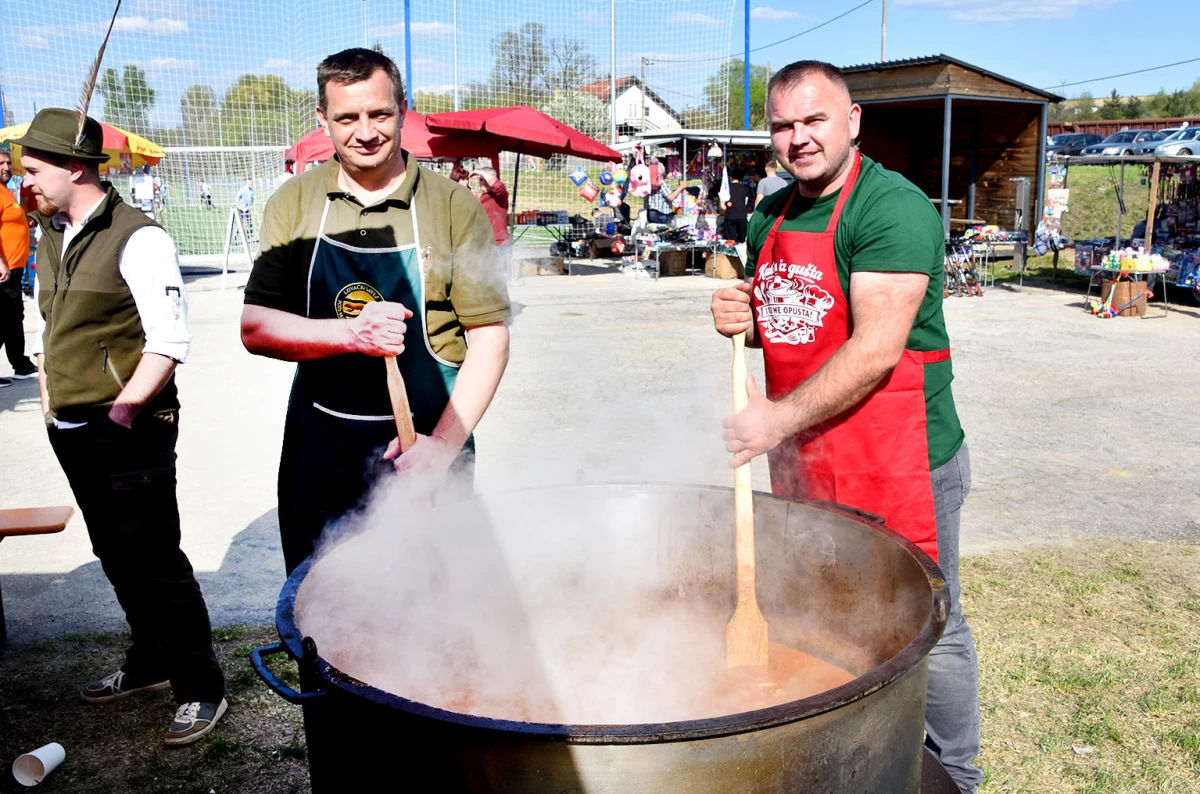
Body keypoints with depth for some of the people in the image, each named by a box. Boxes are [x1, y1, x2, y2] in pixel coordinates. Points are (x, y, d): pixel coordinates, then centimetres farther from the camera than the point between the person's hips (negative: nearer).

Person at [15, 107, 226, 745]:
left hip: (129, 432, -8)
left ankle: (200, 687, 10)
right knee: (116, 557, 18)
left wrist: (122, 409, -18)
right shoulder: (51, 234, 12)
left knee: (154, 560, -4)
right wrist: (48, 393, 14)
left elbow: (169, 340, -19)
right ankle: (151, 662, 35)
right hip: (71, 430, 9)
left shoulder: (138, 239, -14)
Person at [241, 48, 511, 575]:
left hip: (424, 447, -2)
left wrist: (445, 443, -15)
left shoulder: (453, 207, -4)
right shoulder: (293, 205, 3)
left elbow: (490, 338, -5)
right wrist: (351, 333, -19)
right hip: (319, 447, 3)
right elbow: (254, 329, -2)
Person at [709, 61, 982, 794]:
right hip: (801, 459, 8)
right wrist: (742, 320, -1)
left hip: (896, 461, -7)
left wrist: (780, 419, -22)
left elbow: (876, 349, -23)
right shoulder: (771, 218, 10)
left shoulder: (892, 206, -15)